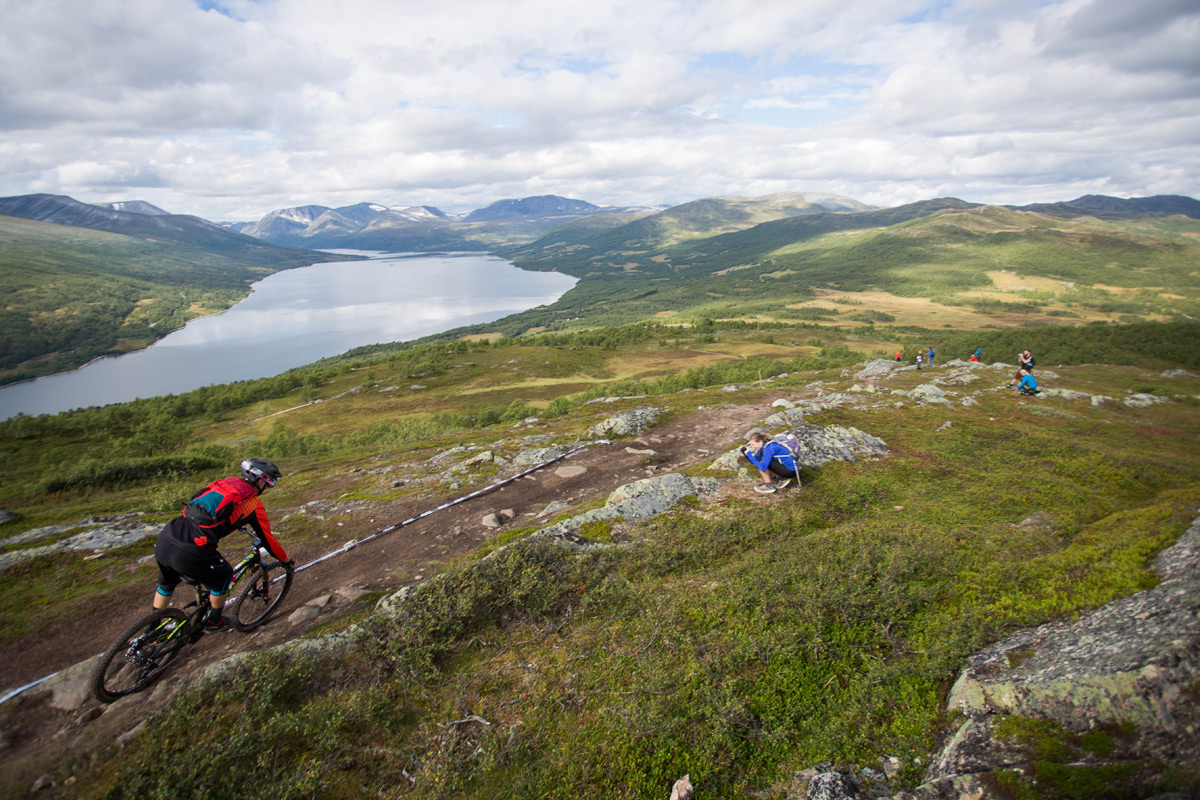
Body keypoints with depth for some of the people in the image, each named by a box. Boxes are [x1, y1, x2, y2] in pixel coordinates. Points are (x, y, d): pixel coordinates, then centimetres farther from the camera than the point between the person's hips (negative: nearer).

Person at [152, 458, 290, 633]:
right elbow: (268, 540, 13)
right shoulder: (254, 505, 3)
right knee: (223, 576, 24)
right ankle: (214, 622, 40)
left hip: (164, 540, 7)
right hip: (191, 554, -7)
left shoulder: (226, 481, 20)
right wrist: (285, 559, 30)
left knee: (167, 582, 35)